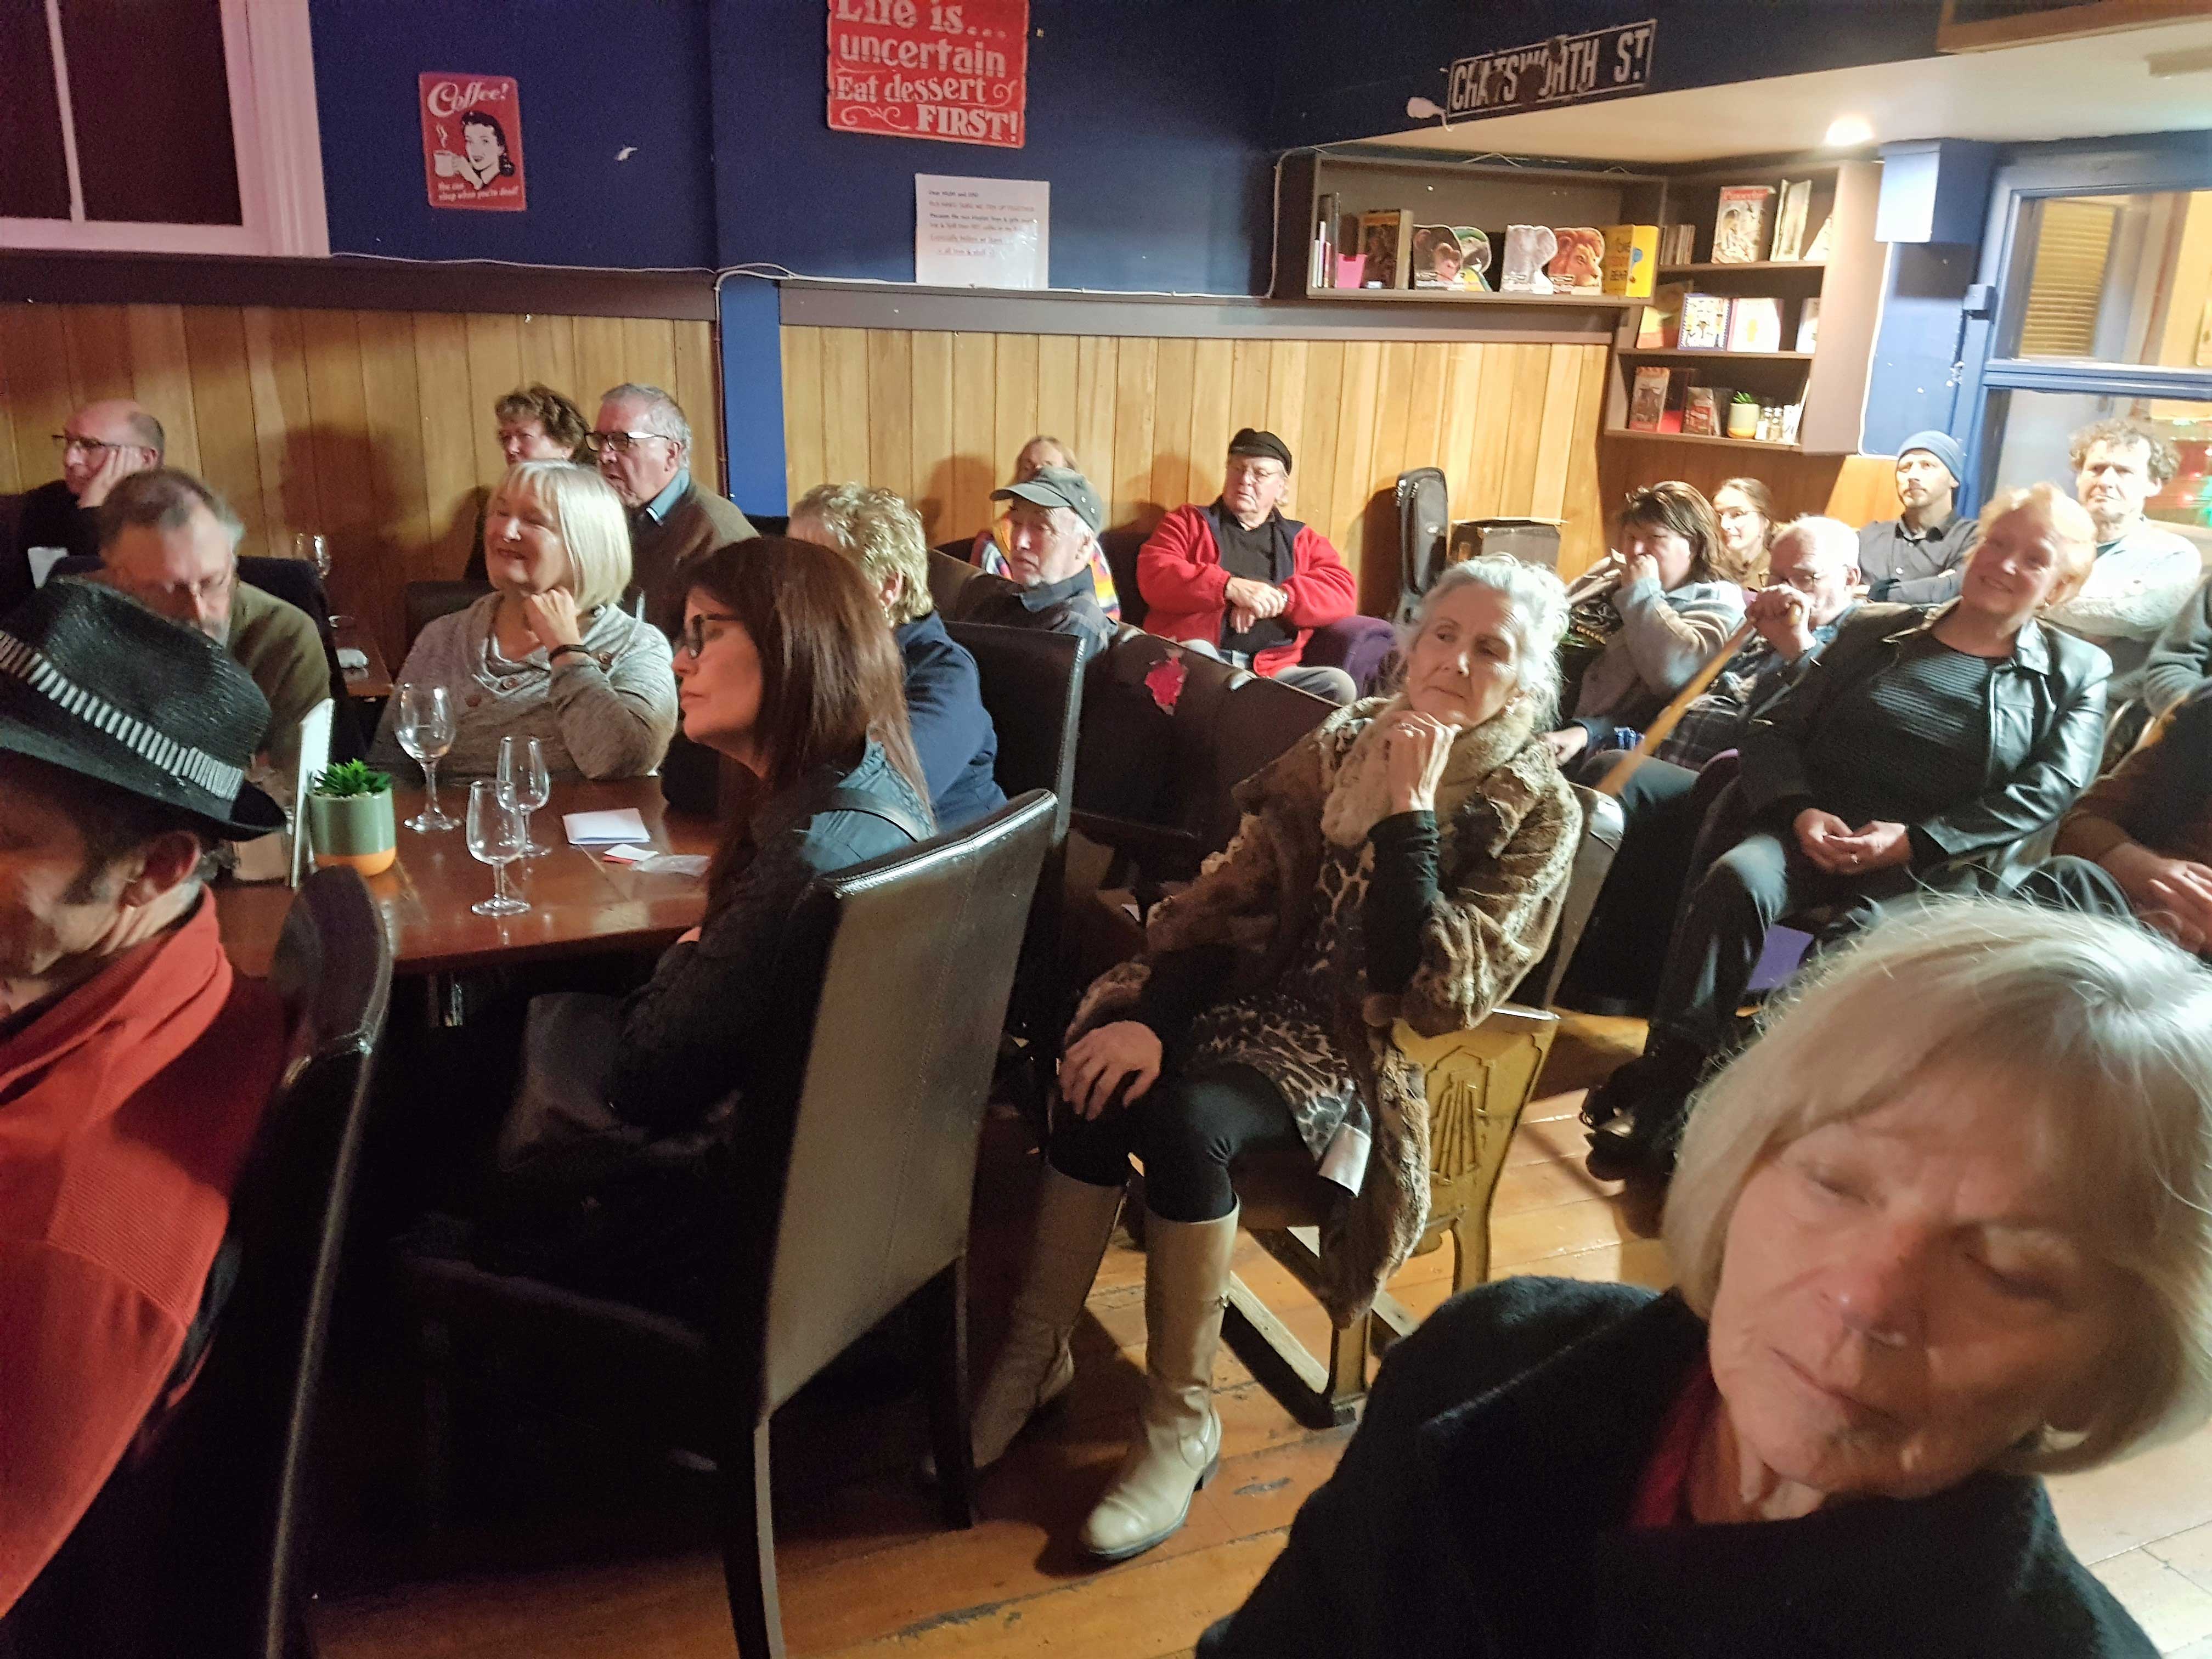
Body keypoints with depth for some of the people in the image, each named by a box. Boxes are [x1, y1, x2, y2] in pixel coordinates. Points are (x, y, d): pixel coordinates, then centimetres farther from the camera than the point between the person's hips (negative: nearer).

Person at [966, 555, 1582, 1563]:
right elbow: (1234, 893, 1)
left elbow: (1439, 996, -17)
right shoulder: (1349, 739, 6)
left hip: (1369, 1050, -4)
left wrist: (1408, 816, -21)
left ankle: (1181, 1423, -12)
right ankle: (1035, 1353, -6)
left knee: (1186, 1121, -31)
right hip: (1263, 992, 4)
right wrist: (1151, 1015, -14)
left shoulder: (1537, 810, -6)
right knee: (1101, 1078, -26)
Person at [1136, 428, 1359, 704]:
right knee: (1197, 652, -37)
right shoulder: (1189, 522, 19)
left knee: (1339, 685, -26)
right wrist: (1231, 587, -11)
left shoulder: (1302, 540, 25)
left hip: (1270, 669, 3)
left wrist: (1279, 598, -8)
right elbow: (1153, 575, 1)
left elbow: (1342, 591, 10)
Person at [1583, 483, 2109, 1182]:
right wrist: (1799, 811, -11)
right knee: (1735, 880, -32)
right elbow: (1775, 729, 11)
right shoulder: (1874, 630, 16)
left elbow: (2047, 791, -1)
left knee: (1861, 940, -35)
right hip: (1816, 832, 2)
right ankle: (1664, 1085, -31)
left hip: (1940, 863, -1)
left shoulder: (2077, 672, 13)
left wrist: (1914, 840, -15)